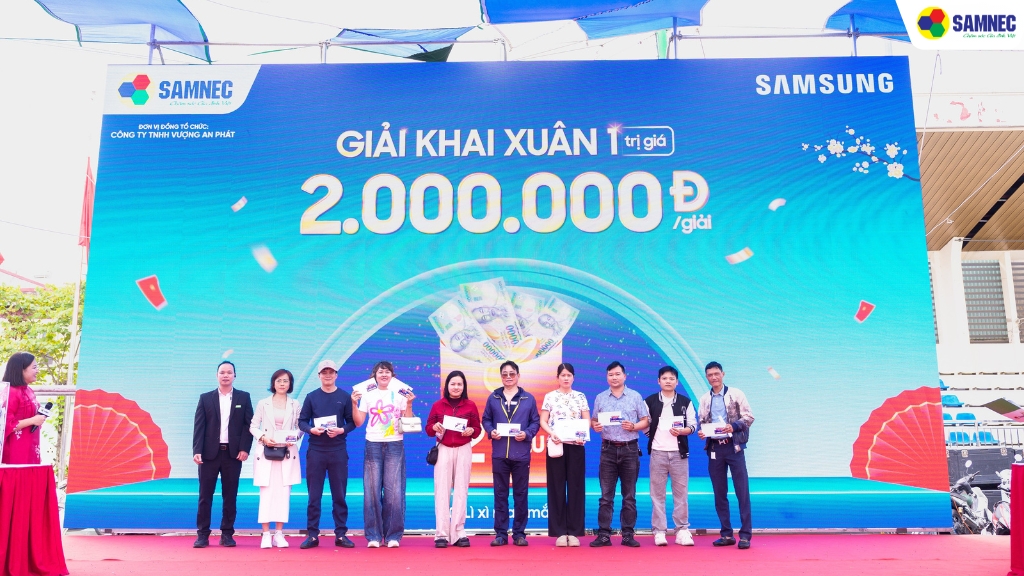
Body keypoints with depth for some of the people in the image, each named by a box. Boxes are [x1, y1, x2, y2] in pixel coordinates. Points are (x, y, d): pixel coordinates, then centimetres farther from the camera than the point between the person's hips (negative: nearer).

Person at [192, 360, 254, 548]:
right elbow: (198, 426, 1)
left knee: (230, 496, 5)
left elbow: (249, 425, 3)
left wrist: (245, 449, -7)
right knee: (205, 495, 2)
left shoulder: (244, 397, 7)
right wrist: (197, 451, -10)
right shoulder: (205, 398, 7)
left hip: (233, 453, 0)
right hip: (209, 453, 0)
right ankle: (202, 534, 9)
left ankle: (227, 534, 12)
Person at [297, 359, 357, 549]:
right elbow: (302, 421, 4)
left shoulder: (345, 397, 4)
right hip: (315, 451, 0)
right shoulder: (311, 397, 5)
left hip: (338, 451, 0)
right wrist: (311, 429, -15)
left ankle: (341, 534, 11)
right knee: (314, 495, 4)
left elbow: (352, 422, 4)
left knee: (339, 495, 4)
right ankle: (312, 535, 12)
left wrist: (342, 430, -15)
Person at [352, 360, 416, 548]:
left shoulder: (400, 394, 6)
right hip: (373, 445, 1)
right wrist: (354, 403, -7)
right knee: (372, 491, 0)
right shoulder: (367, 395, 8)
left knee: (394, 492, -2)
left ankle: (393, 535, 5)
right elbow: (358, 422, 5)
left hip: (395, 446, -1)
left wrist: (409, 404, -9)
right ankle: (373, 535, 7)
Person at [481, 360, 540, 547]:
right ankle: (501, 533, 12)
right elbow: (486, 419, 10)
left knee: (520, 494, 5)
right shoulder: (493, 398, 9)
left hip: (521, 454, -1)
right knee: (500, 494, 6)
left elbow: (535, 422, 5)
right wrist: (491, 431, -9)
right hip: (499, 453, 1)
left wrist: (527, 434, -12)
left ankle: (519, 533, 14)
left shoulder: (529, 398, 6)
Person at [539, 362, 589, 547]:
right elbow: (543, 421, 3)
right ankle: (560, 532, 6)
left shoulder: (580, 397, 10)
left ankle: (574, 532, 7)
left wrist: (582, 434, -13)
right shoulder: (550, 396, 6)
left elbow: (587, 420, 6)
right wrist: (551, 433, -16)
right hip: (556, 445, -1)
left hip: (576, 445, 1)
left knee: (576, 487, 1)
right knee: (557, 487, 0)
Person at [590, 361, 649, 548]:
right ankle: (604, 535, 5)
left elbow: (646, 420, 4)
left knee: (629, 496, 4)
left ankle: (628, 535, 11)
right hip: (608, 449, 1)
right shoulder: (600, 398, 9)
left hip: (629, 449, -1)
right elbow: (593, 420, 11)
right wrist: (595, 426, -11)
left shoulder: (636, 397, 5)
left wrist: (634, 426, -14)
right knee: (606, 495, 1)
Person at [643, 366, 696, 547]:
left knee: (680, 492, 3)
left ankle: (682, 530, 9)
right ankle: (659, 531, 6)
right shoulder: (650, 401, 6)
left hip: (679, 452, 1)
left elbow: (693, 425, 3)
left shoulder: (686, 402, 8)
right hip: (657, 452, 0)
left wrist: (681, 431, -13)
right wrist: (653, 436, -3)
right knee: (657, 493, 1)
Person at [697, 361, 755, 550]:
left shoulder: (735, 394, 1)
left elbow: (749, 417, -3)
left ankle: (745, 535, 2)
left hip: (734, 447, -4)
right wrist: (701, 432, -9)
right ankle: (727, 534, 15)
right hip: (714, 449, 4)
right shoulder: (704, 400, 11)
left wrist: (733, 426, -18)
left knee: (742, 491, -4)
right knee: (719, 493, 7)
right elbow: (702, 423, 12)